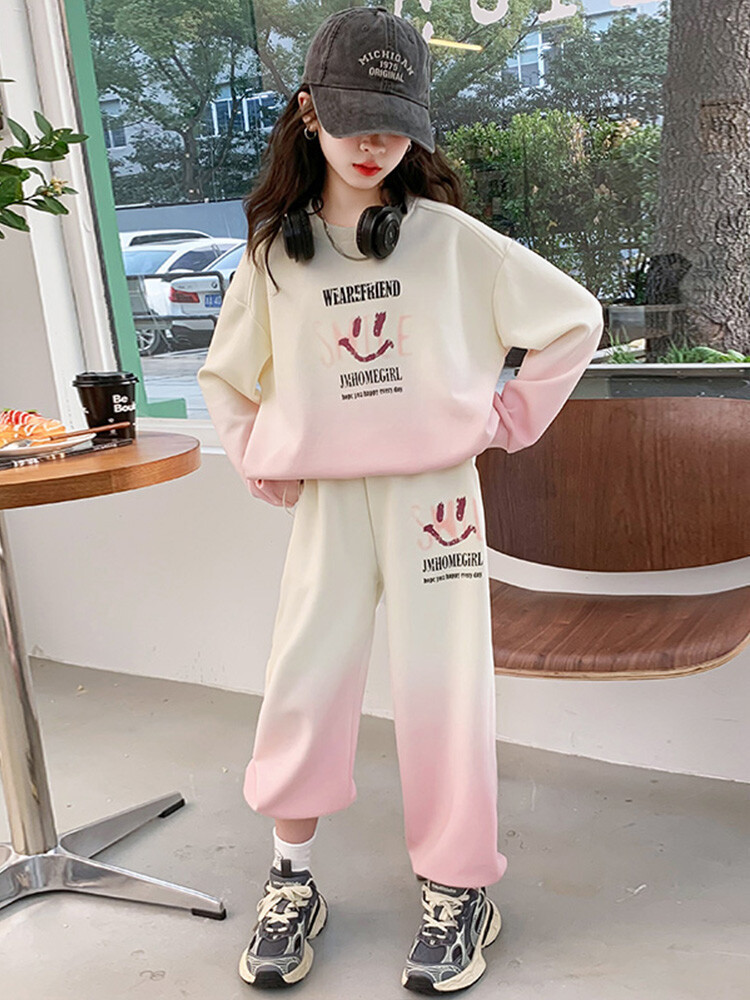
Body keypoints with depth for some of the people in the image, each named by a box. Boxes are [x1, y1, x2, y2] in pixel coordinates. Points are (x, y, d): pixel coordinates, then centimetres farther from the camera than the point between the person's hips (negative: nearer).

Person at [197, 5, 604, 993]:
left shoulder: (454, 239, -1)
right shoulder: (274, 251, 5)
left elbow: (575, 318, 4)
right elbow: (223, 378, 16)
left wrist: (512, 416, 0)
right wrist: (260, 464, 5)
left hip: (435, 491, -1)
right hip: (326, 502, 2)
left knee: (443, 689, 3)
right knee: (302, 687, 2)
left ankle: (458, 890, 21)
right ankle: (292, 883, 23)